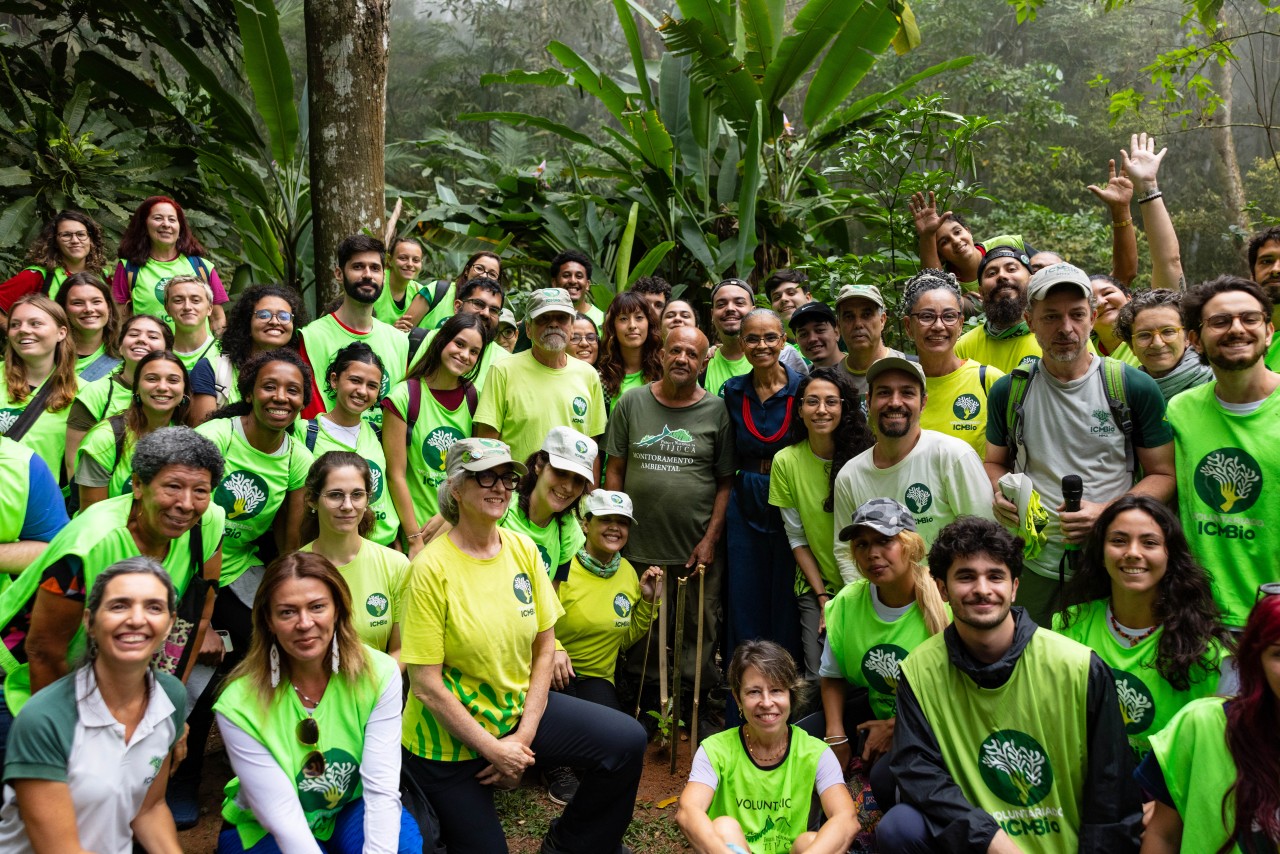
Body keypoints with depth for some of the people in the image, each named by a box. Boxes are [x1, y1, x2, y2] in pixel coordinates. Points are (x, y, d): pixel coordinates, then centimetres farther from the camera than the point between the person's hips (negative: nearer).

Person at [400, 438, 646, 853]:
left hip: (520, 708, 5)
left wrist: (525, 734, -7)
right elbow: (426, 686, -19)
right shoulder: (432, 567, -19)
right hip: (449, 734, -5)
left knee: (626, 741, -10)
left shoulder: (523, 549, -3)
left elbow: (545, 648, 2)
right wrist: (493, 750, -16)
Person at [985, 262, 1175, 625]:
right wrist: (1001, 495, -7)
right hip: (1036, 565, 2)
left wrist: (1106, 512, -17)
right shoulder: (1008, 392, 3)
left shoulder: (1136, 388, -4)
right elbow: (995, 462, 16)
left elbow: (1163, 474, 0)